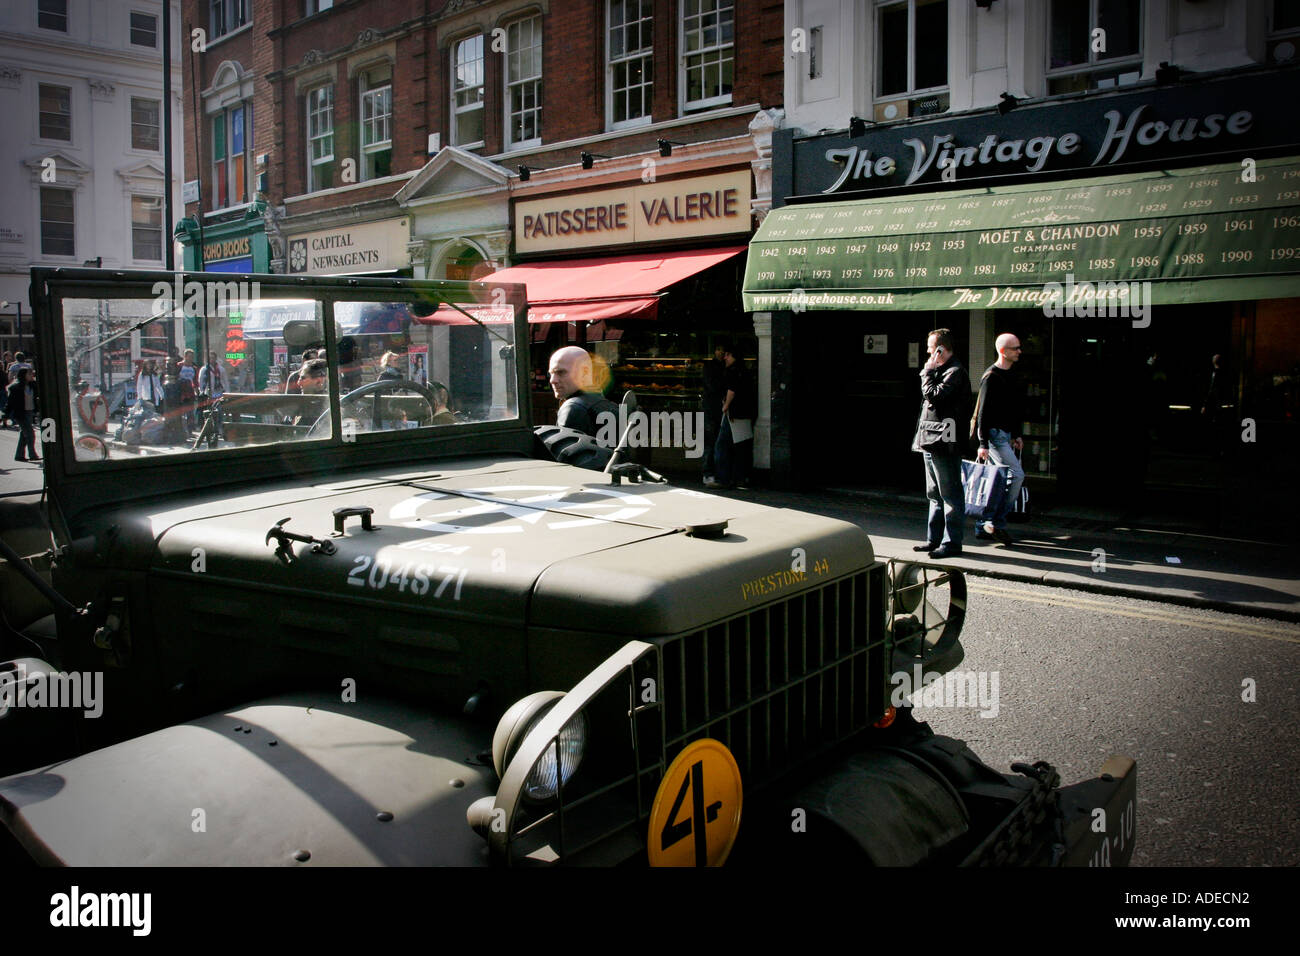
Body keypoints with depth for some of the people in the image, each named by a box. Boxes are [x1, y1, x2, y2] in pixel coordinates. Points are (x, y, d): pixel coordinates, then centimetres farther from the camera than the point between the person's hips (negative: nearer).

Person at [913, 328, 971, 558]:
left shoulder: (955, 372, -13)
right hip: (932, 442, 11)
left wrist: (928, 373, -11)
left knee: (950, 495, -5)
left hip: (944, 443, -11)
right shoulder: (941, 370, 18)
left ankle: (952, 543, -1)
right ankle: (934, 539, 23)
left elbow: (934, 396, -21)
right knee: (935, 495, 15)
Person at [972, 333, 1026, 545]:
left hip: (1007, 434, 9)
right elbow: (984, 412, -16)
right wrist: (983, 443, -18)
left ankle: (984, 527, 15)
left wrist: (1018, 434, 17)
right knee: (1017, 474, -15)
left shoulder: (1014, 375, 14)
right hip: (994, 433, -9)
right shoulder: (991, 377, -14)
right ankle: (997, 522, -7)